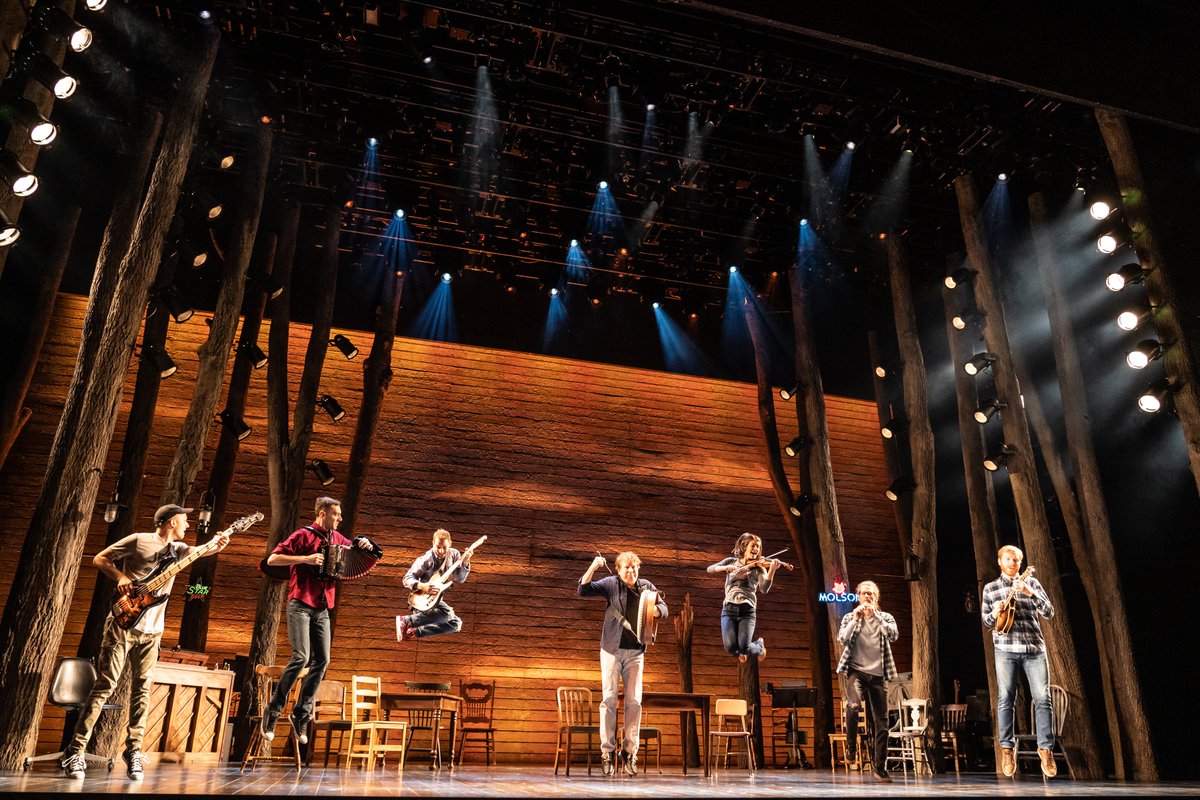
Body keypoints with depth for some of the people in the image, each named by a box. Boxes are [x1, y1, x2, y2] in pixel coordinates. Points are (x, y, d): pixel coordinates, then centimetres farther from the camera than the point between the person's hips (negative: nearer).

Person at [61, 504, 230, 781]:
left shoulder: (178, 549, 12)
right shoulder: (139, 540, -1)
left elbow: (199, 551, -5)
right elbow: (100, 558, 3)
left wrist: (216, 546, -27)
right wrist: (120, 577, -13)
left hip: (151, 630, 5)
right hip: (123, 623, -5)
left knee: (141, 690, 4)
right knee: (104, 686, -4)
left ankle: (133, 750, 9)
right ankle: (75, 750, 3)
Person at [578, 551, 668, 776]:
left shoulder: (646, 587, 6)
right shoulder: (611, 584, -3)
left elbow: (663, 609, 9)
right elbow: (583, 590, -10)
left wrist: (655, 610, -15)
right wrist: (593, 567, -25)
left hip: (635, 651, 3)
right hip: (612, 650, -3)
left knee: (634, 701, 2)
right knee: (609, 699, -2)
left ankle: (630, 752, 9)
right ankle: (607, 752, 3)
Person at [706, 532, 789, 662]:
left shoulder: (759, 568, 8)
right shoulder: (731, 561, 13)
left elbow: (764, 589, -9)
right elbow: (710, 570, 1)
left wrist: (772, 570, -25)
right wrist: (725, 567, -18)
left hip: (747, 609, -1)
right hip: (729, 609, 1)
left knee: (744, 648, -18)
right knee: (730, 648, -16)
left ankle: (759, 646, 21)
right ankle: (743, 652, 24)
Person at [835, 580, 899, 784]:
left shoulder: (886, 618, 11)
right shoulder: (849, 617, 10)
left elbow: (894, 635, -10)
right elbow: (842, 638, -6)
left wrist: (875, 615, -16)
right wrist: (856, 619, -14)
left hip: (877, 675, 2)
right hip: (856, 671, -2)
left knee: (881, 723, 3)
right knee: (854, 704, -30)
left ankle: (880, 768, 16)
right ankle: (851, 747, -8)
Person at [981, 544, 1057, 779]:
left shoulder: (1031, 582, 11)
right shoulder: (990, 588, 11)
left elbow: (1049, 612, 2)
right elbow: (986, 621, 14)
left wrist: (1030, 593, -13)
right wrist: (994, 614, -9)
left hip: (1034, 647, 0)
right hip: (1005, 649, 0)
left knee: (1042, 698, -5)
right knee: (1005, 698, -3)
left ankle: (1046, 748, 6)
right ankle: (1007, 749, 4)